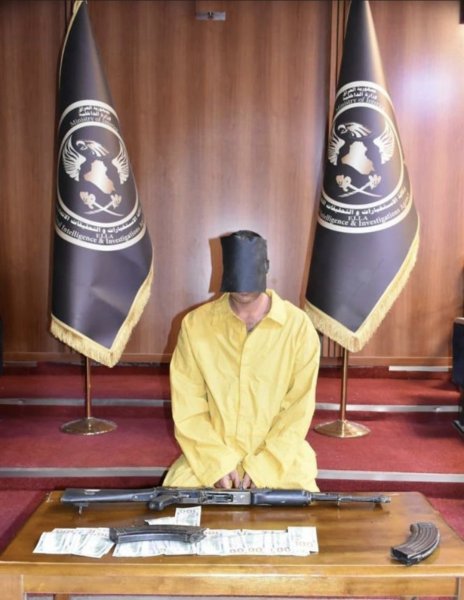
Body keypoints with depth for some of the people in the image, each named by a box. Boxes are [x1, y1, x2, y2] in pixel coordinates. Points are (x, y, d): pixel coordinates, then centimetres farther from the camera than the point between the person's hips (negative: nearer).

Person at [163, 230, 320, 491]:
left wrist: (262, 467, -13)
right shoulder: (195, 324, -6)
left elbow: (299, 409, -7)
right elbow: (188, 408, -4)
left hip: (279, 453, -1)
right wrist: (218, 463, -13)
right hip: (212, 453, 1)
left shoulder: (298, 326, -9)